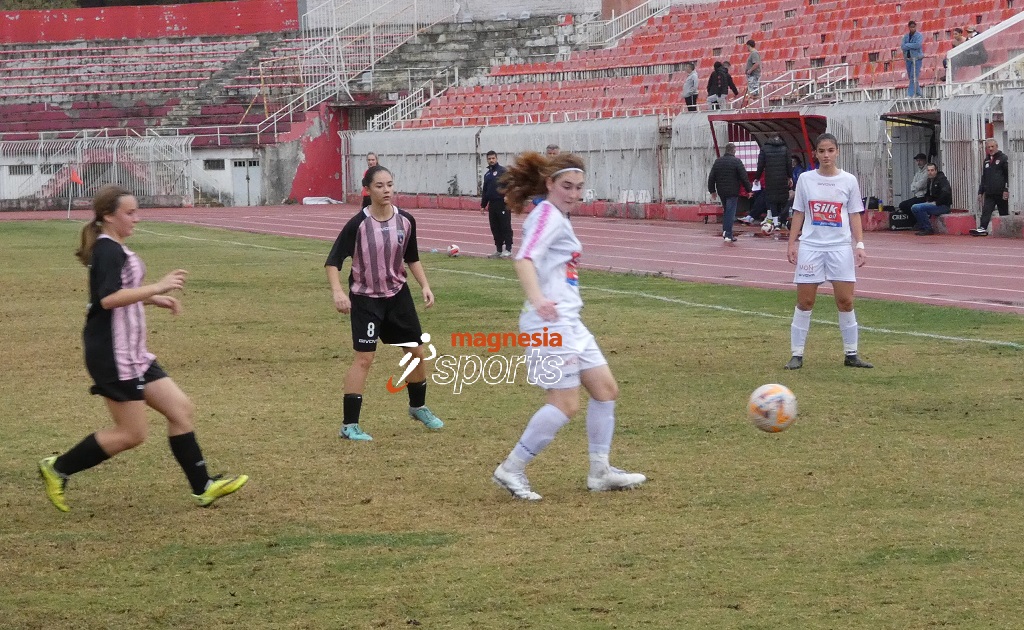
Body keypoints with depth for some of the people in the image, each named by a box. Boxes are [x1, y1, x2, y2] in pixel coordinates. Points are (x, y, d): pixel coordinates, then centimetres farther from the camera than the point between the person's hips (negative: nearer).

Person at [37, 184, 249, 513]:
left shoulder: (114, 249, 15)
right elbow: (108, 299, -31)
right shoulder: (107, 251, -17)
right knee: (131, 433, -4)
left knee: (181, 410, 7)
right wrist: (157, 287, -31)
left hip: (132, 353, 10)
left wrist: (154, 299, 20)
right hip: (113, 355, -10)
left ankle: (203, 488, 12)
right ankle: (57, 469, 6)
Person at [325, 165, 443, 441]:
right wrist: (338, 291, -30)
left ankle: (418, 407, 37)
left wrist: (425, 285, 1)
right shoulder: (358, 224, -18)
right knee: (364, 358, -12)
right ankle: (349, 425, -6)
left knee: (417, 351, 12)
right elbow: (333, 262, -16)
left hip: (398, 295, 5)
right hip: (365, 298, -5)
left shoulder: (405, 221, -4)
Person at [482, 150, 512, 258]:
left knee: (505, 227, -7)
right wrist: (483, 205, 22)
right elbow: (485, 191, 25)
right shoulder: (487, 174, 20)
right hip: (492, 204, 8)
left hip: (502, 203, -8)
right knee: (495, 228, 8)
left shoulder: (502, 170, -3)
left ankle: (508, 250, -5)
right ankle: (498, 250, 14)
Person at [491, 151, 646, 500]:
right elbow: (525, 259, -28)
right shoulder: (548, 214, -13)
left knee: (606, 389, 13)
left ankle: (600, 472, 19)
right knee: (566, 403, -12)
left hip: (568, 321, 10)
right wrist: (537, 299, -43)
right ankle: (511, 470, -5)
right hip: (550, 323, -10)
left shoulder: (556, 217, 16)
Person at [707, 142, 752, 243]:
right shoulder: (736, 162, -9)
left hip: (721, 191, 5)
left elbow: (711, 177, 10)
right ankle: (728, 235, -8)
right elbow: (744, 177, -10)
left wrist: (712, 191, 18)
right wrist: (748, 190, -1)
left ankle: (725, 231, 13)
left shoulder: (718, 162, 7)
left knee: (726, 211, 19)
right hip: (733, 192, -5)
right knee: (730, 212, -4)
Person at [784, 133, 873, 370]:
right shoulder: (805, 179, 3)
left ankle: (851, 354, 9)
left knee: (845, 301, -1)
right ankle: (796, 354, 6)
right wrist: (792, 243, 2)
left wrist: (860, 245, -3)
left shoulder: (849, 181, 2)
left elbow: (855, 216, 5)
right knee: (804, 301, 0)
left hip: (840, 247, 0)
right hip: (810, 246, 0)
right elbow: (798, 214, 8)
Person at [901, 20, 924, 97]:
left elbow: (918, 45, -18)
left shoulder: (919, 36, -3)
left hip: (916, 58, -6)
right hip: (908, 58, 6)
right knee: (911, 77, 10)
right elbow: (902, 46, -1)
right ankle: (918, 93, 22)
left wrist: (907, 45, -9)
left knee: (914, 77, -13)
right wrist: (912, 46, -14)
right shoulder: (906, 36, 11)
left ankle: (910, 94, -17)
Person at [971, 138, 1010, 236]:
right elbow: (983, 178, 23)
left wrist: (1006, 190, -15)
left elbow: (1008, 175, -7)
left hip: (1001, 193, -5)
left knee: (1004, 213, 2)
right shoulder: (987, 161, 19)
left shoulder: (1003, 158, -2)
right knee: (986, 211, -10)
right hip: (989, 193, 5)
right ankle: (982, 228, -21)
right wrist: (980, 192, 17)